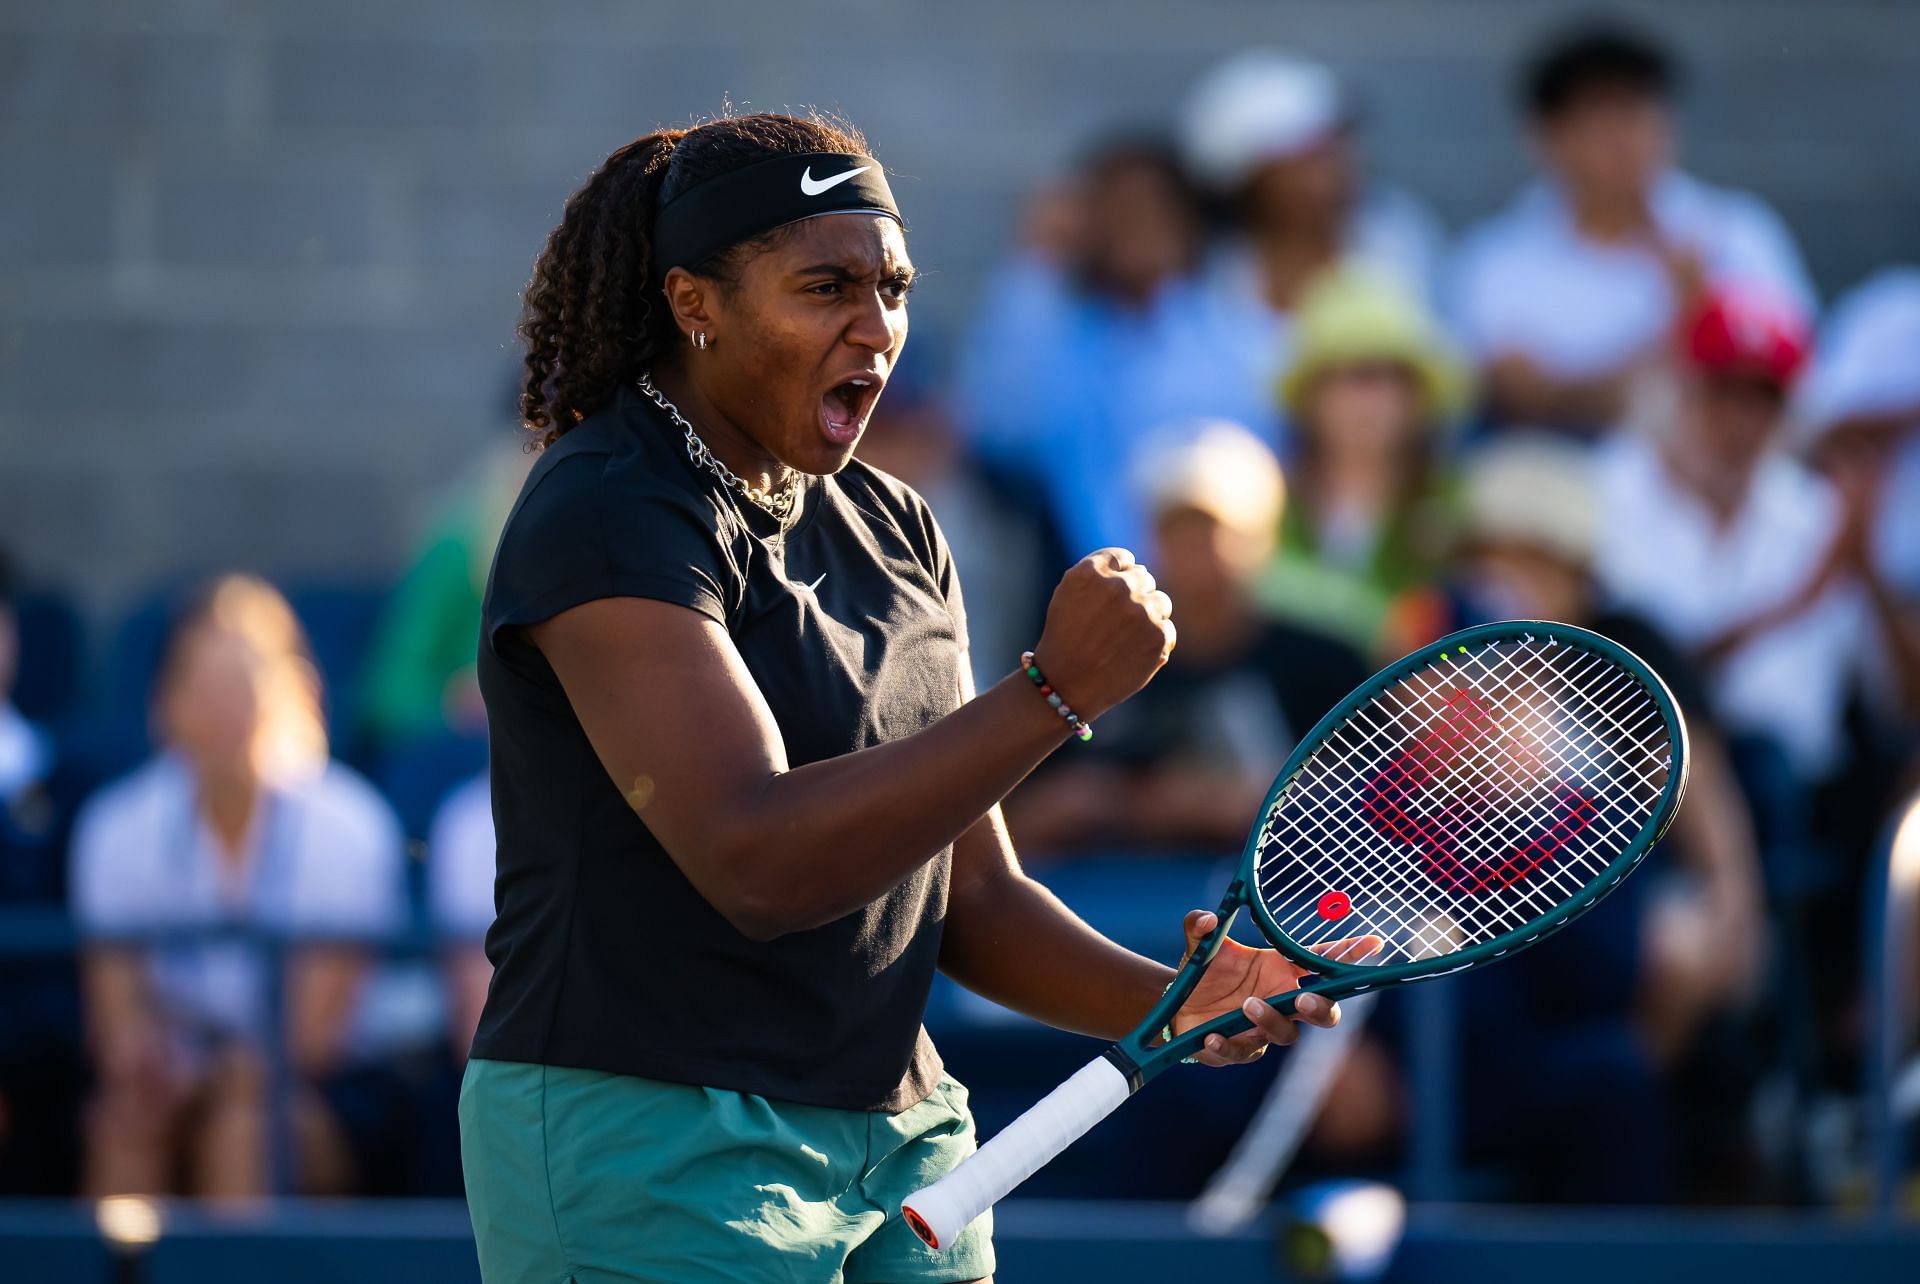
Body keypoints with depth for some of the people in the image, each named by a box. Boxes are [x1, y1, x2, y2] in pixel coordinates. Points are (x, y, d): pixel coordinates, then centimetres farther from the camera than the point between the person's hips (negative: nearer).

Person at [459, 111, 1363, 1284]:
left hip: (899, 1141, 7)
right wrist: (1058, 692, -27)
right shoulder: (608, 521, -13)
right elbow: (756, 861, -25)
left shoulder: (892, 529, 12)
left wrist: (1164, 1003, -7)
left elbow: (973, 898, 12)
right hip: (653, 1163, -7)